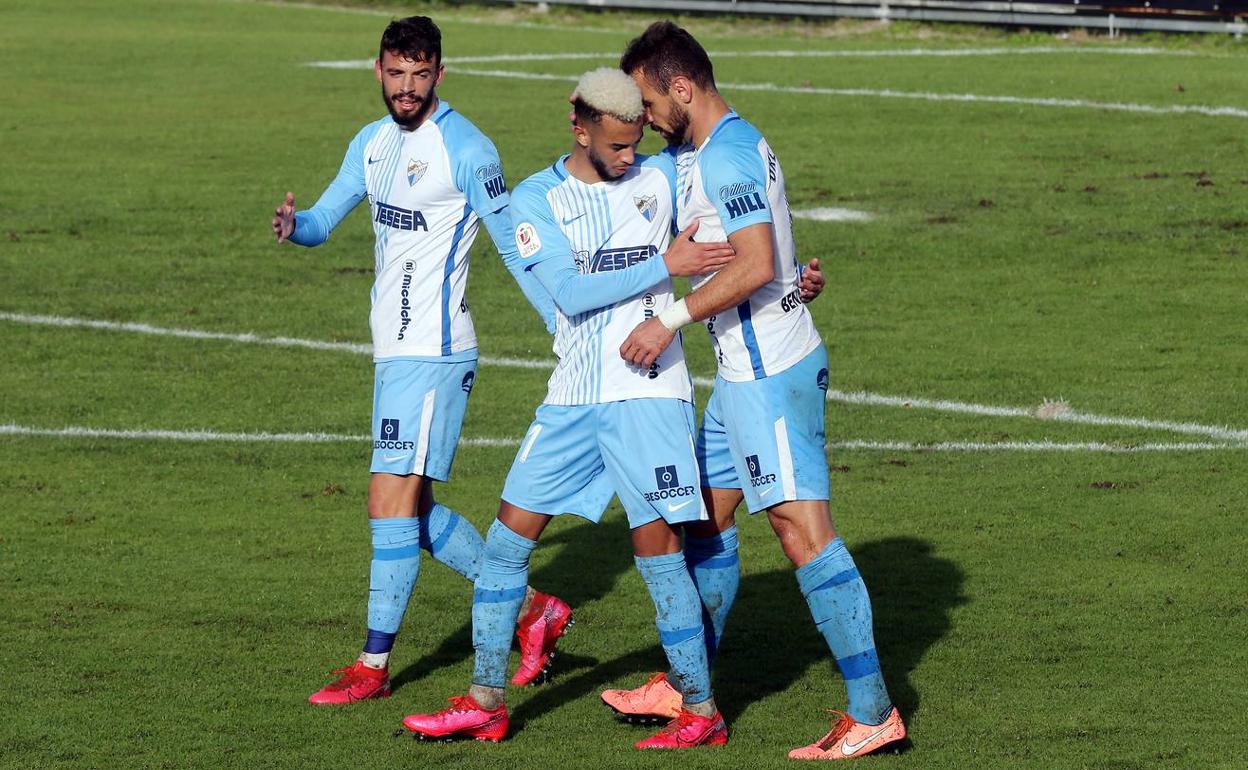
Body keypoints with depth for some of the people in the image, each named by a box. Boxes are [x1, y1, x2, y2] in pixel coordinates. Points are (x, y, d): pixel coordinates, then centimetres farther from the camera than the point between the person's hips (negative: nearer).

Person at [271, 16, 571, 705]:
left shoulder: (464, 149, -12)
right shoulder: (373, 143, 12)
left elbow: (514, 245, -9)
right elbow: (324, 220, 14)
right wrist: (293, 226, -10)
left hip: (433, 353, -9)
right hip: (393, 352, 9)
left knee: (392, 502, -9)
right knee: (415, 510, 12)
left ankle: (374, 664, -3)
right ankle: (532, 610, 23)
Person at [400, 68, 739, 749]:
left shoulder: (661, 176, 3)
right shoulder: (536, 198, 2)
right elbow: (571, 291, -12)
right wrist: (665, 266, -16)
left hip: (647, 391, -2)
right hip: (573, 395, 3)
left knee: (657, 545, -7)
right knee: (508, 537, 3)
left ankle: (701, 712, 3)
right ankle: (485, 703, 13)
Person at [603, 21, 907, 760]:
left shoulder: (727, 156, -17)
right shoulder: (703, 151, 16)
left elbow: (756, 265, -26)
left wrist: (672, 321, -22)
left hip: (770, 374, -11)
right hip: (747, 370, 11)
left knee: (802, 528, -11)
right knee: (708, 513, 17)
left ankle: (873, 711, -11)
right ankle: (685, 685, 28)